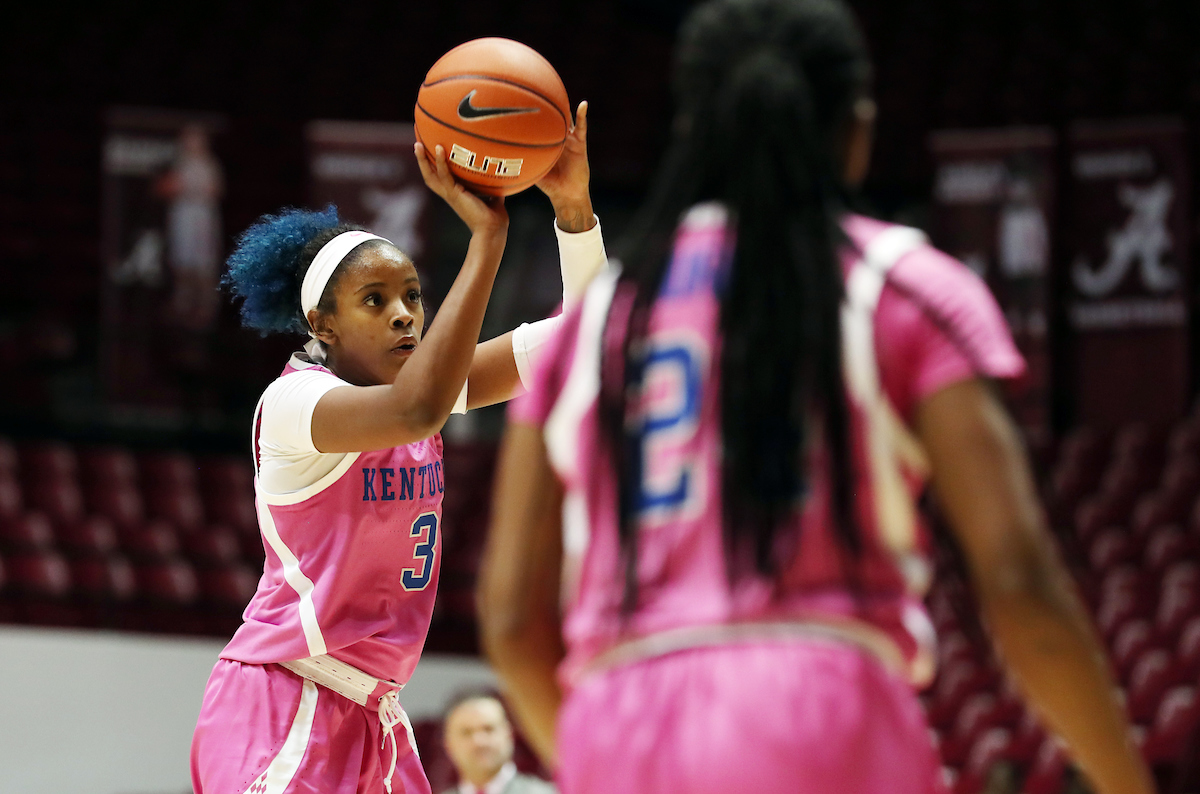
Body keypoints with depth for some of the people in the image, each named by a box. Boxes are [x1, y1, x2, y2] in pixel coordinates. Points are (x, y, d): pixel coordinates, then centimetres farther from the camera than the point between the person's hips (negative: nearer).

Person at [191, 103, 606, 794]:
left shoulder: (424, 378, 8)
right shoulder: (292, 401, -14)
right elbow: (416, 408, -34)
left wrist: (574, 206, -16)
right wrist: (486, 236, -33)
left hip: (371, 712, 8)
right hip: (283, 704, -8)